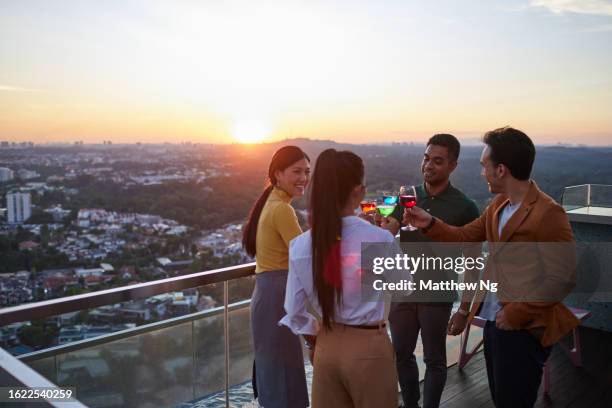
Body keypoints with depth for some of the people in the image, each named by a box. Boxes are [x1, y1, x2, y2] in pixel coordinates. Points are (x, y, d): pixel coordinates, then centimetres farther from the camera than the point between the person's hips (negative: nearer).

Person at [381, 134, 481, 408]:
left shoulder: (464, 207, -9)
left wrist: (464, 309, -11)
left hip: (437, 297, -3)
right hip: (402, 291, 4)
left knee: (434, 360, 11)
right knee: (401, 354, 17)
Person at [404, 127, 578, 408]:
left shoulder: (548, 213, -18)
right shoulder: (498, 204, 8)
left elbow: (562, 279, -19)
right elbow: (466, 236, 16)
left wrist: (516, 314, -18)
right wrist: (430, 224, 2)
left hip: (523, 330, -8)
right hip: (494, 321, 8)